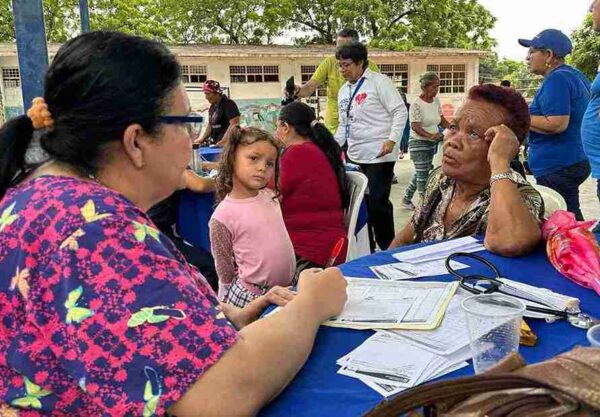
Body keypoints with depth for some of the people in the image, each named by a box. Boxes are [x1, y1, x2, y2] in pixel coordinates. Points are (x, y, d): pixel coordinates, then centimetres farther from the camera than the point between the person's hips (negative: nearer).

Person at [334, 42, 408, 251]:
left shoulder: (379, 82, -6)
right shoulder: (344, 90, 15)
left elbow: (400, 111, -10)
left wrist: (392, 139, -20)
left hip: (379, 155, -7)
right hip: (355, 156, 7)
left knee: (378, 202, -5)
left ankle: (387, 248, 12)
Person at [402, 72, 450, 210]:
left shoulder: (436, 101, 5)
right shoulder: (416, 104, -17)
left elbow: (441, 119, 14)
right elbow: (415, 126, -21)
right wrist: (430, 135, -35)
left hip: (432, 143, 8)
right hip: (419, 143, -8)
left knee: (420, 173, 15)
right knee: (423, 174, -4)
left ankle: (406, 199, 28)